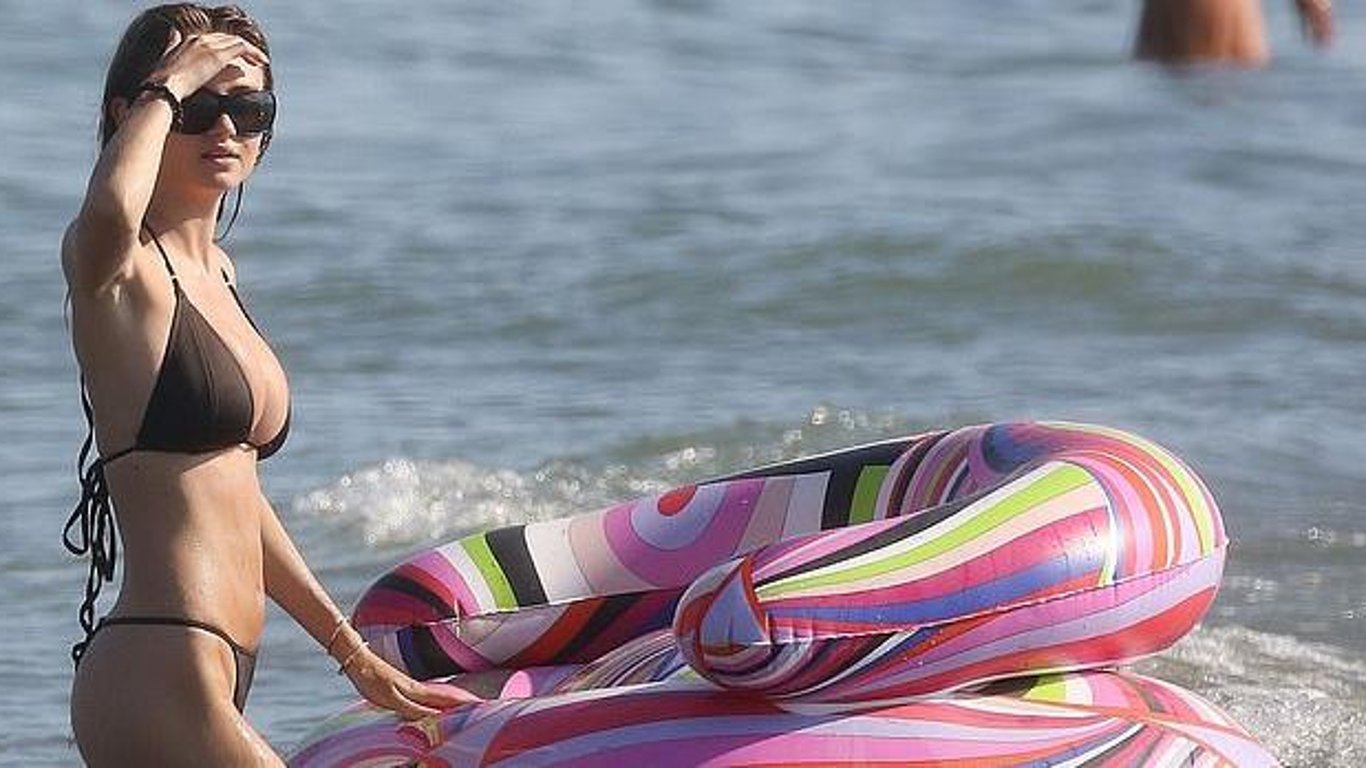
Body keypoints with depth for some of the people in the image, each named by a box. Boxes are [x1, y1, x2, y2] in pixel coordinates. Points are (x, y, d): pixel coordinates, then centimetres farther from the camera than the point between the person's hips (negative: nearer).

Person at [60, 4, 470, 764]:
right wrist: (168, 88, -16)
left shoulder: (214, 270, 19)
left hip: (214, 677, 9)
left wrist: (354, 651, 28)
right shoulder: (119, 270, -7)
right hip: (162, 679, -9)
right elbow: (109, 213, -34)